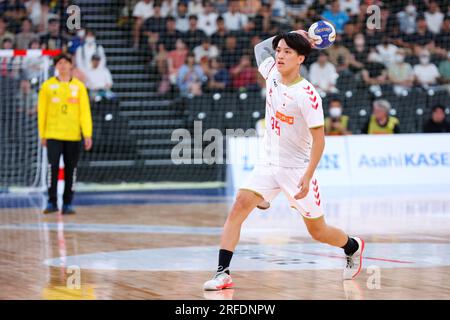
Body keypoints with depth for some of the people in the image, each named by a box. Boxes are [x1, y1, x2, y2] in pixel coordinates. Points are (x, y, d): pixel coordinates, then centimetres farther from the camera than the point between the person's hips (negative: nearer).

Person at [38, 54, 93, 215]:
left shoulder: (79, 86, 5)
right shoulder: (47, 86, 4)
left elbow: (85, 111, 2)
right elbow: (42, 111, 7)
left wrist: (88, 135, -6)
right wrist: (42, 135, 5)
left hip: (73, 135, 1)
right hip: (53, 135, -1)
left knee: (71, 170, 3)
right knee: (53, 167, -9)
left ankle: (67, 204, 11)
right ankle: (52, 202, -1)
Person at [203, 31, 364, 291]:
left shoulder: (307, 95, -21)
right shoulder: (272, 74, -2)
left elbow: (319, 138, -19)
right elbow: (261, 47, 18)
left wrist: (307, 177, -26)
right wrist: (293, 35, 4)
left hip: (297, 169, -5)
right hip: (269, 165, 5)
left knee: (318, 232, 7)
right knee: (239, 206, -17)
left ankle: (353, 247, 39)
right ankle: (223, 273, -19)